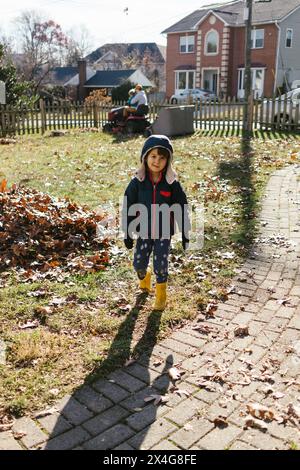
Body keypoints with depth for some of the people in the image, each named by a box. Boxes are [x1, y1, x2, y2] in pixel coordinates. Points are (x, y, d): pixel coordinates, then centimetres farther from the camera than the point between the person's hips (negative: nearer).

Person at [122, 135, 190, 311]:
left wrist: (185, 234, -2)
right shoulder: (137, 183, -8)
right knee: (139, 263, 9)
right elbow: (128, 209, -2)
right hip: (144, 232, 2)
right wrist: (127, 234, -1)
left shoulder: (172, 184, -10)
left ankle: (161, 295, 25)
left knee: (161, 265, 1)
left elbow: (182, 210, -3)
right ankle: (144, 277, 46)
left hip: (164, 233, -1)